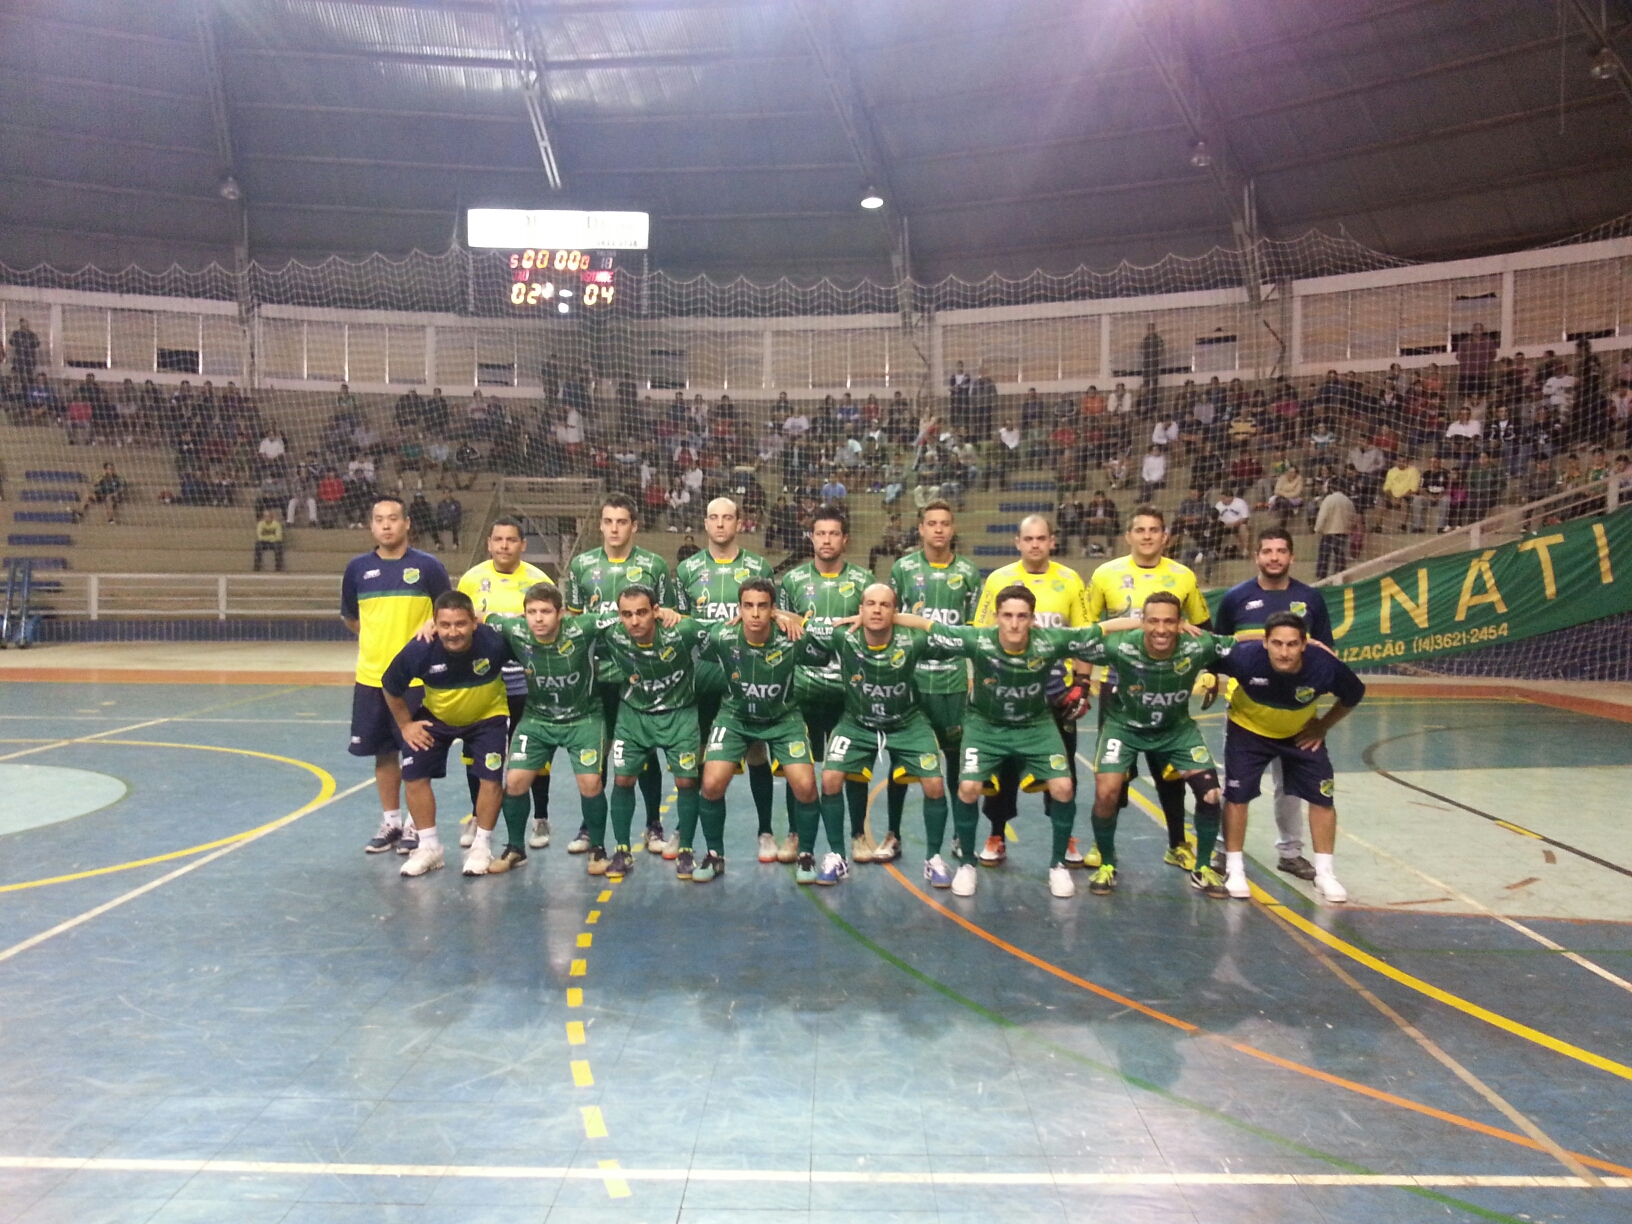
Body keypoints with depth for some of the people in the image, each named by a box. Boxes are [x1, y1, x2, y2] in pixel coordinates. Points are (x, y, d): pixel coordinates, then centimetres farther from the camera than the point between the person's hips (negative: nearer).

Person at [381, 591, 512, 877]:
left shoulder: (494, 642, -35)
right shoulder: (419, 650, -31)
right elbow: (390, 687, -11)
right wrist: (405, 725, -6)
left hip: (486, 716, -1)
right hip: (436, 717, 2)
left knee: (491, 777, -11)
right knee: (413, 774, -4)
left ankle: (482, 846, 11)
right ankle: (429, 846, 13)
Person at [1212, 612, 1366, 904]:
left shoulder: (1325, 666, -32)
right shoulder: (1245, 657, -38)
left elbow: (1355, 694, -10)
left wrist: (1323, 726, -7)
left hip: (1301, 733, 2)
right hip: (1248, 729, -1)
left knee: (1322, 797, -1)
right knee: (1236, 795, -7)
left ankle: (1324, 873, 15)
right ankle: (1234, 869, 9)